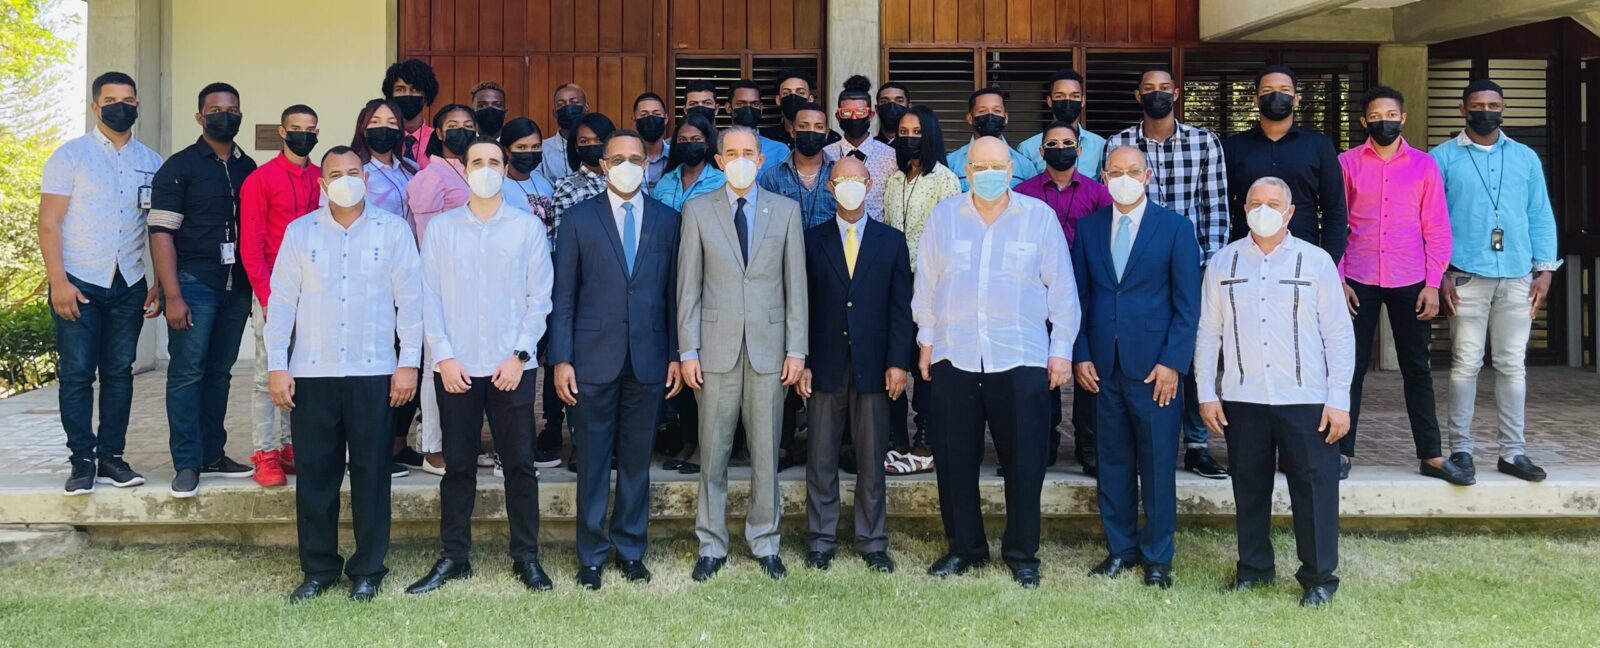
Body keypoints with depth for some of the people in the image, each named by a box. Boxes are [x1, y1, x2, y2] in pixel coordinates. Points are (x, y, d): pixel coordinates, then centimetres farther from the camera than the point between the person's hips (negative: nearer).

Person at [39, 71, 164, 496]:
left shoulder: (151, 163, 9)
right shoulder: (70, 156, 0)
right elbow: (49, 224, -4)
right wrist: (58, 282, -12)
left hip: (129, 285, 3)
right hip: (79, 283, -3)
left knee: (119, 372, 6)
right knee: (77, 373, -1)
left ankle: (111, 457, 13)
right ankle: (82, 461, 6)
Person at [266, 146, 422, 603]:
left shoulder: (393, 230, 2)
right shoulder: (299, 232, 7)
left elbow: (409, 299, 1)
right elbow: (281, 301, 5)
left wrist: (409, 362, -5)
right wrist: (277, 365, -1)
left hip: (374, 373, -1)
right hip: (311, 373, 2)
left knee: (371, 473, 4)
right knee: (315, 473, 6)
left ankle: (368, 570, 16)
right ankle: (318, 569, 19)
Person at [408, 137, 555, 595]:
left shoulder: (528, 227, 3)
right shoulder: (442, 228, 5)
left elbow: (540, 297, 1)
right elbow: (430, 297, 3)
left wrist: (520, 355, -7)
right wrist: (444, 357, -5)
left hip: (512, 366, 0)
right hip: (456, 367, 1)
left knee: (519, 463, 4)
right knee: (458, 465, 7)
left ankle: (526, 557, 14)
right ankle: (453, 557, 17)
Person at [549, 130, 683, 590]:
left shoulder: (667, 220, 7)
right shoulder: (579, 219, 4)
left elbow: (675, 292, 7)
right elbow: (564, 295, 1)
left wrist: (677, 355, 2)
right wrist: (561, 358, -5)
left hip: (649, 357, 1)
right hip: (594, 357, -1)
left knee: (637, 459, 9)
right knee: (593, 460, 5)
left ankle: (631, 549, 21)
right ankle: (592, 555, 16)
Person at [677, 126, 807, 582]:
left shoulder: (786, 210, 6)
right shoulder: (697, 210, 4)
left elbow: (796, 284, 5)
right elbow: (688, 286, 3)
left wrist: (796, 350, 0)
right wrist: (687, 350, -3)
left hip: (769, 347, 1)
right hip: (716, 347, 0)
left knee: (766, 452, 7)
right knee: (712, 453, 5)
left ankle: (765, 544, 20)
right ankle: (711, 546, 17)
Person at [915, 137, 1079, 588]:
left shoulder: (1039, 216, 2)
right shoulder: (943, 216, 7)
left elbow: (1061, 288, 4)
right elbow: (926, 283, 12)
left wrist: (1062, 349, 1)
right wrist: (926, 340, 10)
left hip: (1021, 359, -2)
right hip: (953, 358, 2)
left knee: (1024, 461, 2)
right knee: (955, 459, 7)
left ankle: (1022, 554, 17)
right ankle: (964, 547, 22)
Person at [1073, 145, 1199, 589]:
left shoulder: (1175, 228, 0)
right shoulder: (1088, 227, 9)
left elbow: (1188, 303, -2)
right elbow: (1078, 295, 10)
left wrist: (1172, 362, -9)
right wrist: (1081, 356, 2)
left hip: (1154, 365, -3)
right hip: (1103, 366, 3)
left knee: (1158, 465, 3)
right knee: (1112, 462, 10)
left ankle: (1157, 556, 15)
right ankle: (1120, 548, 22)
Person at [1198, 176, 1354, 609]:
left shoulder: (1315, 261, 1)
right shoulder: (1224, 263, 6)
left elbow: (1339, 334, 0)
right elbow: (1208, 331, 7)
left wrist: (1338, 400, -4)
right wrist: (1206, 393, 3)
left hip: (1306, 399, -2)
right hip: (1242, 399, 2)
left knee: (1314, 488, 0)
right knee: (1249, 487, 10)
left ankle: (1319, 577, 13)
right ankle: (1253, 568, 25)